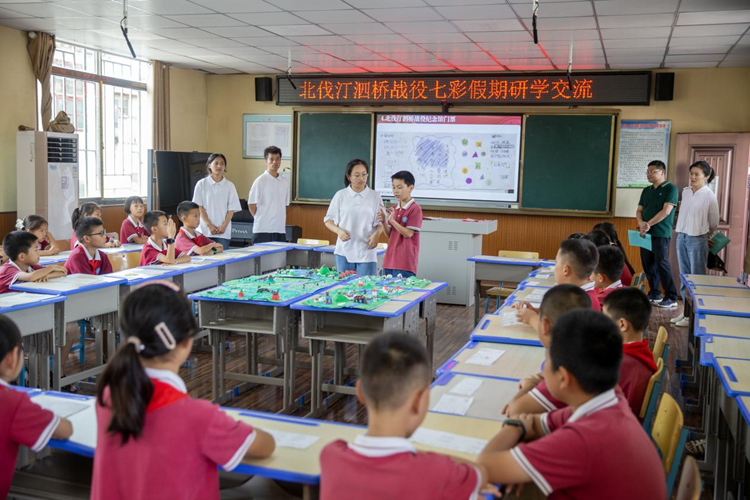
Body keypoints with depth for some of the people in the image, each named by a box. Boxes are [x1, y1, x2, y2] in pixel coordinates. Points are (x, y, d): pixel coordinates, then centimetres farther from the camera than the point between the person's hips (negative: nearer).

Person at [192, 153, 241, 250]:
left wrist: (224, 226, -8)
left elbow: (231, 208, 4)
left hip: (223, 231, 1)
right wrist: (209, 225, -9)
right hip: (205, 230, -1)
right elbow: (199, 207, 0)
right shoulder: (201, 184, 2)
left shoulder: (229, 185, 5)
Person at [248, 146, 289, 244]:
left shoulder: (285, 181, 11)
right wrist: (260, 219, 0)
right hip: (263, 229, -5)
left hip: (280, 229, 5)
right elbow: (251, 205, -3)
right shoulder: (260, 181, -6)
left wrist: (283, 223, 12)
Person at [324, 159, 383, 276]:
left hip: (366, 251, -1)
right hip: (344, 251, 1)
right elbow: (328, 220, 8)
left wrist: (376, 235, -15)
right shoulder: (340, 195, 4)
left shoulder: (375, 196, 3)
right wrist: (339, 231, -12)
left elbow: (380, 222, 6)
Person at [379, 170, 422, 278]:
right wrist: (383, 222, -7)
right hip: (390, 261, 7)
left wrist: (392, 220, -20)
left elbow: (408, 234, -13)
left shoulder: (415, 209, -9)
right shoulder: (393, 209, 12)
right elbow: (389, 235, 11)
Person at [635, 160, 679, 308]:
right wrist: (641, 224, -9)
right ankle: (654, 294, 19)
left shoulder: (671, 188, -5)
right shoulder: (646, 191, 16)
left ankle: (671, 298, -4)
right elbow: (639, 210, 12)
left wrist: (648, 224, -14)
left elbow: (665, 211, -14)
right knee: (648, 264, 8)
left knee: (662, 264, -9)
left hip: (661, 234, -7)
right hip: (646, 233, 7)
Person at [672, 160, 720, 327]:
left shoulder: (709, 195, -9)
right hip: (681, 237, 6)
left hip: (697, 240, -6)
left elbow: (714, 222, 1)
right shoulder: (685, 191, 6)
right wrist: (680, 233, 16)